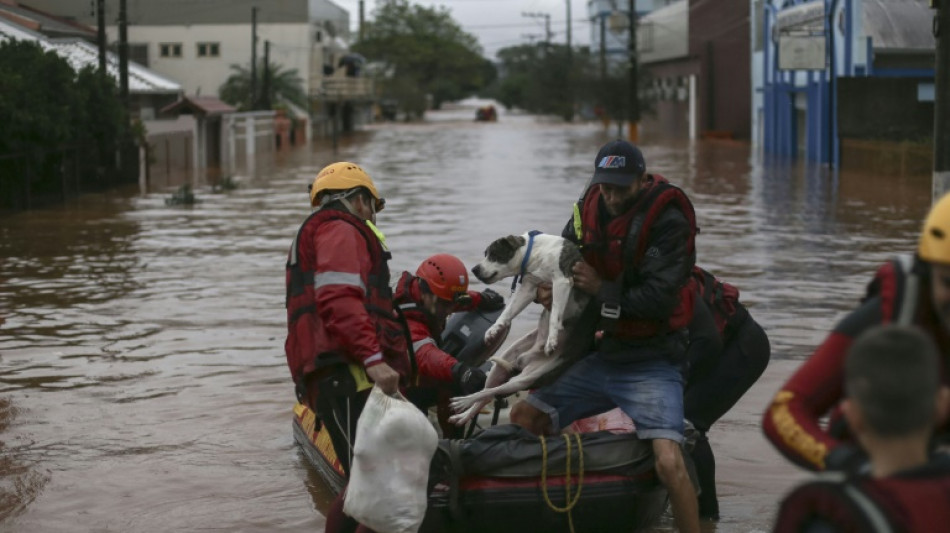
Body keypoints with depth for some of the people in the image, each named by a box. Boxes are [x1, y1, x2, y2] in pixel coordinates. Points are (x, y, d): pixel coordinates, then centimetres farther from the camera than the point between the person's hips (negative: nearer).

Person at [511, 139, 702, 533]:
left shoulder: (667, 222, -17)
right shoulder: (590, 209, 3)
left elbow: (659, 299, -24)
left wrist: (601, 289, -18)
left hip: (651, 364, -7)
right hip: (600, 359, 7)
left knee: (669, 463, -23)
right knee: (522, 419, 7)